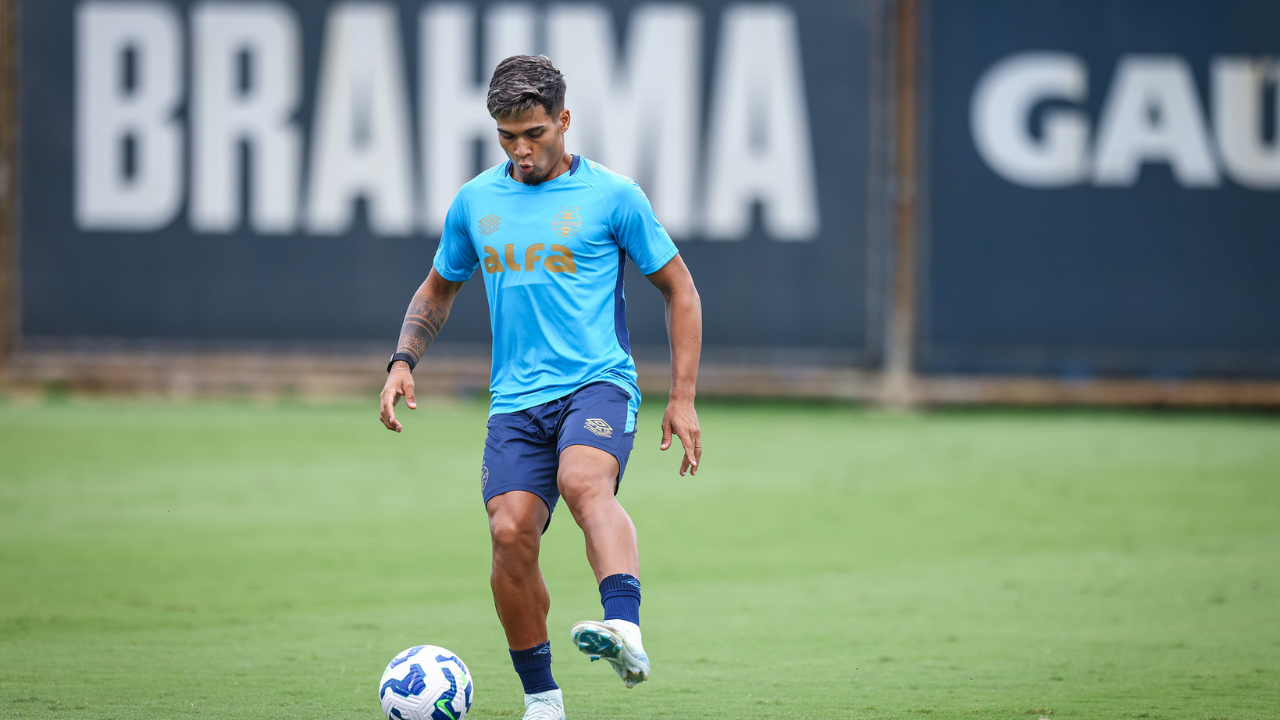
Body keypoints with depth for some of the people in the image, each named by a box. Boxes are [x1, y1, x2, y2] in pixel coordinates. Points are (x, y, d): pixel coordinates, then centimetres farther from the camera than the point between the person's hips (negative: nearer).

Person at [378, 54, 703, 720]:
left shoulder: (611, 196, 1)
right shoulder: (474, 203, 12)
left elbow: (680, 291, 8)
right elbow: (437, 291, 27)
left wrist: (682, 399, 2)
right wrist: (403, 361, 9)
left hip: (598, 383, -4)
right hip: (516, 398, 4)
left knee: (584, 482, -34)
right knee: (511, 535, -12)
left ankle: (625, 628, -53)